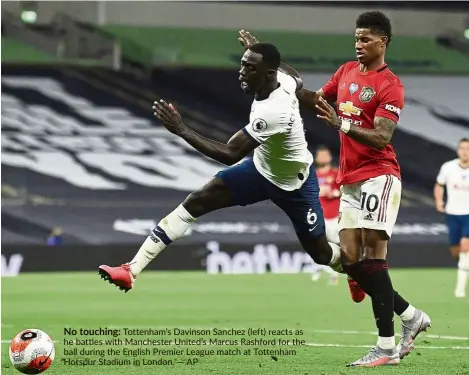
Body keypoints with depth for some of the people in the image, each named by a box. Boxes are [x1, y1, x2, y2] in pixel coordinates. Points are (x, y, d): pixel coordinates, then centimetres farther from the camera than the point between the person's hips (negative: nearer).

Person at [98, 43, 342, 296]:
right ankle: (132, 270, -12)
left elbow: (231, 154, -40)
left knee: (321, 254, 6)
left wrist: (182, 131, -44)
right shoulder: (281, 78, -16)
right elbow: (298, 84, 11)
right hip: (262, 168, 8)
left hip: (293, 184, -7)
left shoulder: (271, 112, -41)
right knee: (196, 202, -8)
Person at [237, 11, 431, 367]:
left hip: (378, 176, -8)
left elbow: (380, 137, -17)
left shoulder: (390, 85, -8)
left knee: (372, 256, -13)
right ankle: (410, 316, 17)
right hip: (350, 181, 8)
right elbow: (313, 99, 27)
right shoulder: (347, 71, 14)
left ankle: (387, 346, -12)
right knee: (350, 260, 2)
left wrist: (341, 124, -30)